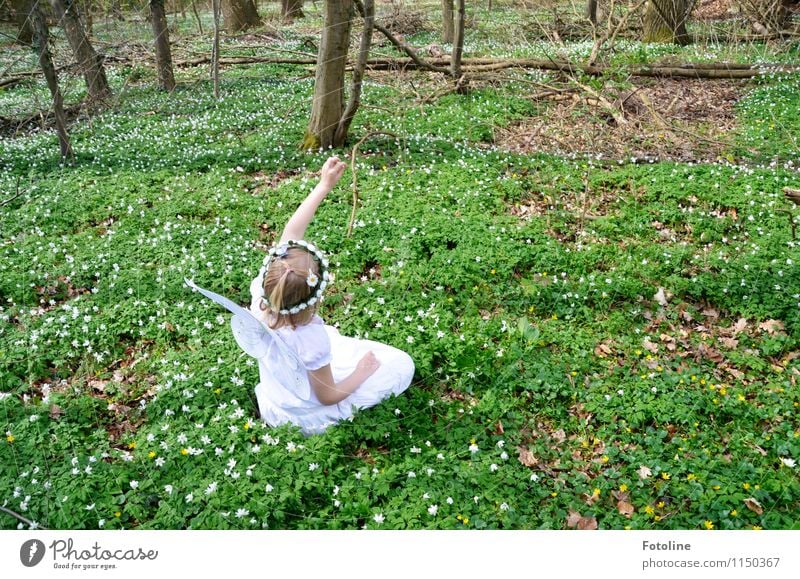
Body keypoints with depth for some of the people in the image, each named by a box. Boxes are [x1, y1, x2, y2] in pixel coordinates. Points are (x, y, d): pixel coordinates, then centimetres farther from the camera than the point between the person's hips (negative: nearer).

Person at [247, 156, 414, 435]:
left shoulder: (261, 294, -29)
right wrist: (362, 372, -7)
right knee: (402, 365, 2)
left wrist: (324, 186, -15)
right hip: (307, 416, -6)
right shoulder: (311, 338, -41)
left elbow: (289, 235, -17)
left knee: (333, 335, 32)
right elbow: (327, 397, -24)